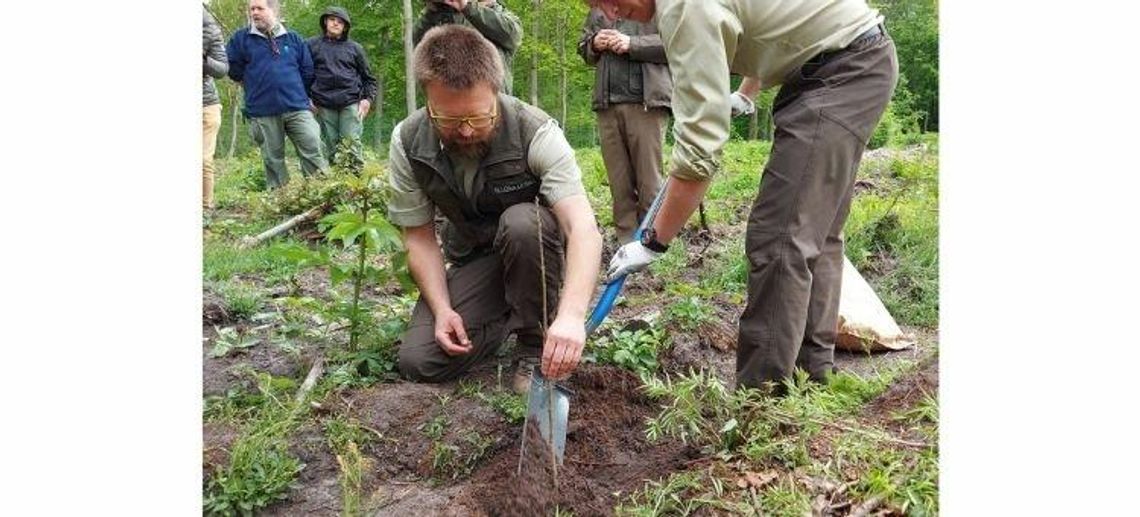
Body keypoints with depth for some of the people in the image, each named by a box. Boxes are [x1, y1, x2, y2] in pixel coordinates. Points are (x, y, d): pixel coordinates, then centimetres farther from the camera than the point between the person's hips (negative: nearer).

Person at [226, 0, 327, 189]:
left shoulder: (293, 38, 10)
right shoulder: (241, 38, 7)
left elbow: (307, 71, 15)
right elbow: (232, 69, 10)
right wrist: (254, 84, 12)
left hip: (298, 108, 0)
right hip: (262, 113, 0)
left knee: (313, 151, -7)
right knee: (273, 159, 4)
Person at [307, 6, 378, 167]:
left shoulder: (354, 48, 11)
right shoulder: (312, 45, 9)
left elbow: (369, 78, 15)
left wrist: (368, 98, 1)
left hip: (350, 104, 0)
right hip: (324, 106, 0)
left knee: (352, 144, -6)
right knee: (328, 146, 3)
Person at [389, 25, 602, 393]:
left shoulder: (535, 132, -29)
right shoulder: (408, 143, -18)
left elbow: (584, 227, -39)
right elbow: (419, 236, -7)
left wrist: (571, 314, -55)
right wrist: (442, 309, -21)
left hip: (537, 243, -2)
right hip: (472, 261, 3)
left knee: (520, 221, -38)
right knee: (419, 361, -17)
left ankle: (537, 343, -15)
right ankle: (510, 314, 9)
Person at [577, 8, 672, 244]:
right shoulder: (597, 9, 21)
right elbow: (582, 45, 28)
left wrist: (632, 43, -13)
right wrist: (594, 44, 5)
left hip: (645, 101, -4)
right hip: (607, 103, 5)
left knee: (649, 181, -3)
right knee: (619, 181, 4)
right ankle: (627, 244, 9)